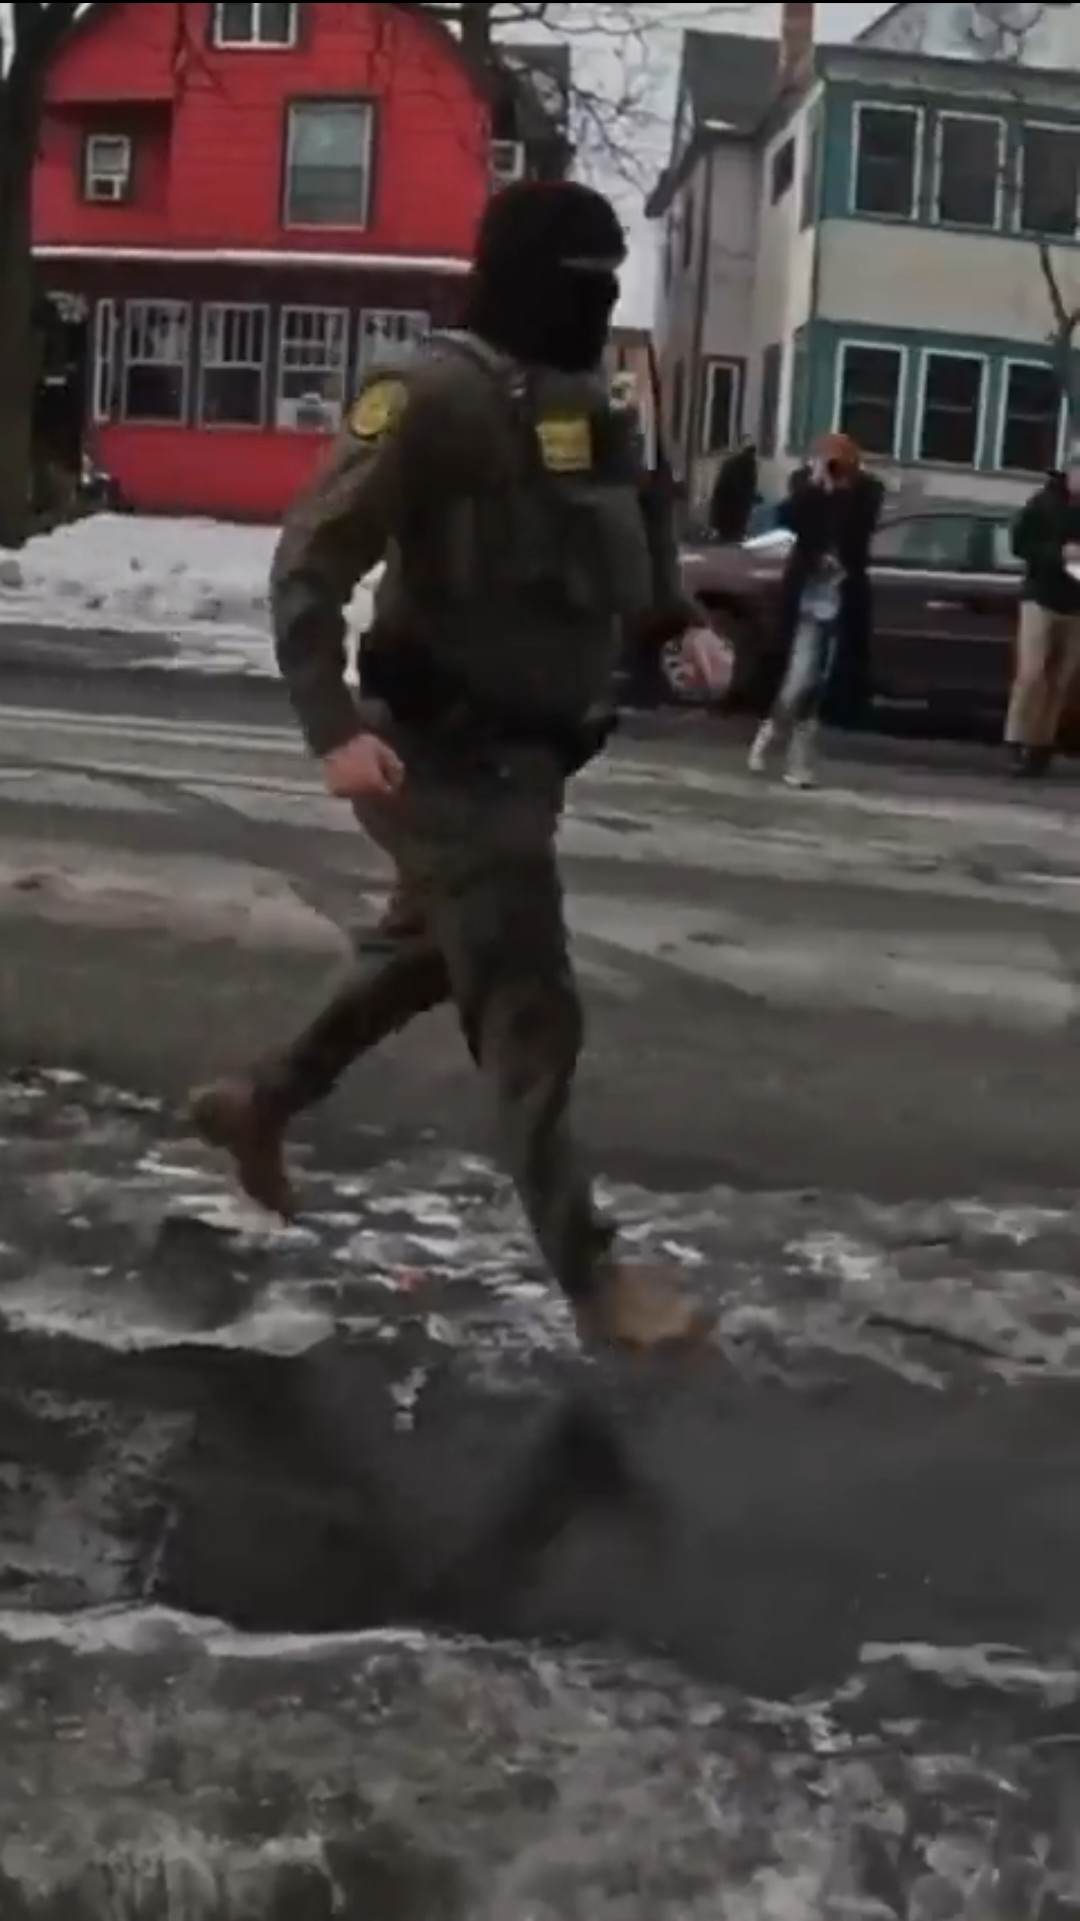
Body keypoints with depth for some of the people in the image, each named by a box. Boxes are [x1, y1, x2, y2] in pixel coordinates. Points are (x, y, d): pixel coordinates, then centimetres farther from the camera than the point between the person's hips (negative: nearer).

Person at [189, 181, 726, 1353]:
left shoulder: (585, 402, 10)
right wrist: (333, 725, -28)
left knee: (424, 957, 24)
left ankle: (260, 1104, 43)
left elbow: (625, 530, 26)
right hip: (452, 754, -9)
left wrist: (679, 621, 9)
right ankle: (587, 1271, 5)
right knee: (530, 1011, -5)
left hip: (526, 748, 9)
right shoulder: (437, 395, -17)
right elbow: (312, 559, -19)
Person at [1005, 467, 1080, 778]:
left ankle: (1040, 748, 9)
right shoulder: (1046, 502, -4)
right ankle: (1015, 745, -7)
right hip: (1041, 598, -3)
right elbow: (1020, 543, -5)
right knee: (1031, 674, -12)